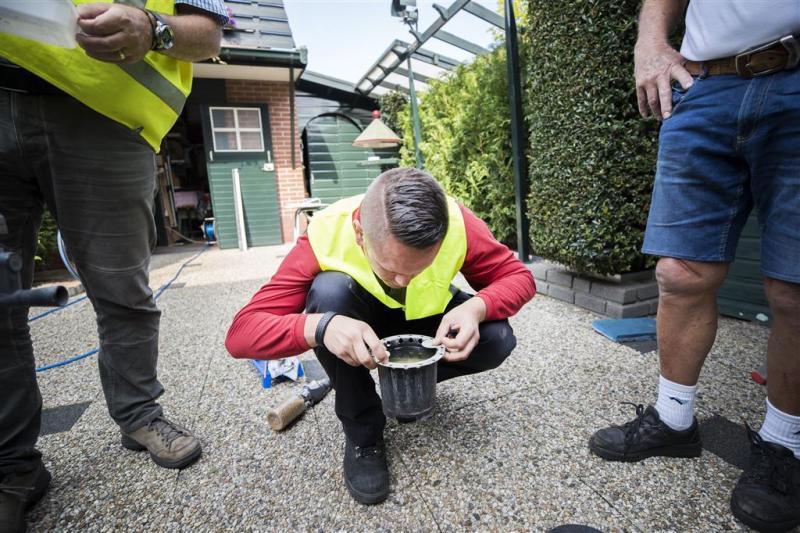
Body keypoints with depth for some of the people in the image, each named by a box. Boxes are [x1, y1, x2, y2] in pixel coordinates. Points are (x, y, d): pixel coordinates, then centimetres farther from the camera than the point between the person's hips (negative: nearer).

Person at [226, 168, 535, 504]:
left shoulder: (457, 223, -29)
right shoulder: (325, 235, -32)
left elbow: (519, 277, -17)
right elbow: (241, 333, -32)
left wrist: (476, 308, -38)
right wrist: (320, 327, -51)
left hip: (426, 321, 2)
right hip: (362, 321, -1)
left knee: (498, 339, -24)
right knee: (329, 289, -33)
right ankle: (362, 434, -12)